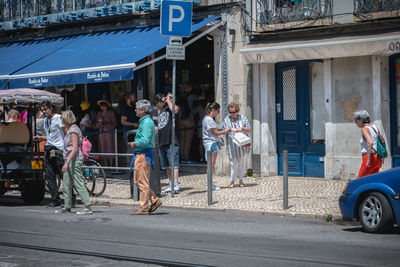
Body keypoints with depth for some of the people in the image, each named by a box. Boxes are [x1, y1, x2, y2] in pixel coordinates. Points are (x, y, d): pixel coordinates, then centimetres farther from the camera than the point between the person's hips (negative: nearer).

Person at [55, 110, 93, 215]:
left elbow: (75, 148, -21)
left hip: (74, 160, -10)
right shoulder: (69, 129, 15)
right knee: (66, 184, 13)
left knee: (79, 184, -11)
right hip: (69, 160, 10)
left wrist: (67, 162, -24)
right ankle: (67, 207, 22)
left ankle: (88, 208, -11)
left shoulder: (73, 130, -15)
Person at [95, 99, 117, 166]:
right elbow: (97, 124, 19)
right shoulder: (99, 113, 16)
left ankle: (111, 164, -4)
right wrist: (99, 123, -3)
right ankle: (105, 164, 6)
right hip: (101, 132, 5)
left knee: (110, 146, -8)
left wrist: (107, 125, -13)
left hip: (109, 132, -5)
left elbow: (114, 123, -1)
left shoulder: (111, 113, 0)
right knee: (103, 147, 1)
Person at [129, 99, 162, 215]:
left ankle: (144, 208, -1)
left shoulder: (147, 122, -15)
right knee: (137, 180, 14)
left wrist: (134, 144, -10)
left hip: (144, 155, -11)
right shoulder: (144, 121, 18)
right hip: (140, 155, 11)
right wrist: (135, 144, 11)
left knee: (143, 182, -6)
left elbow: (145, 140, -25)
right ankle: (155, 200, 16)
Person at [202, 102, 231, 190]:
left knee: (211, 164, 9)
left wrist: (224, 130, 8)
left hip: (213, 143, 10)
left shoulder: (209, 119, 16)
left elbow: (214, 130, 19)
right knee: (211, 164, -8)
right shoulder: (209, 120, -15)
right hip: (211, 143, -10)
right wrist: (225, 131, -3)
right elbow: (215, 133, -15)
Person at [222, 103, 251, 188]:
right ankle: (232, 181, 4)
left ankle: (241, 181, 15)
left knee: (241, 163, 7)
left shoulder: (242, 118, 4)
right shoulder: (227, 119, 2)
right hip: (232, 145, -1)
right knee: (233, 164, -2)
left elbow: (249, 129, 4)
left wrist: (242, 128, -14)